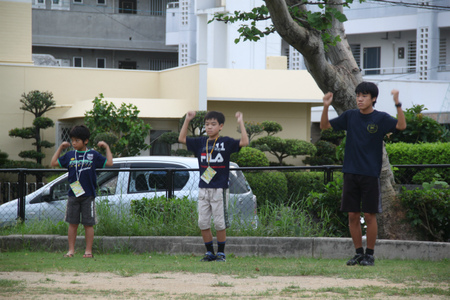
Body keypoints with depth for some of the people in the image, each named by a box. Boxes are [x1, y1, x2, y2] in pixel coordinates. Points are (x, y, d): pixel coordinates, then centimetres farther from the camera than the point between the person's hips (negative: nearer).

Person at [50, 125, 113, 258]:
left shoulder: (93, 155, 2)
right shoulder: (70, 155, 9)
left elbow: (109, 162, -1)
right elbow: (54, 163, 14)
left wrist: (106, 147, 1)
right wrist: (60, 148, 12)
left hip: (88, 195, -2)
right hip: (73, 195, 2)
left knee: (88, 224, 1)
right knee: (72, 224, 5)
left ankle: (88, 251, 7)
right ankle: (71, 250, 9)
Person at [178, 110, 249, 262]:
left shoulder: (226, 142, -1)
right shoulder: (200, 142, 10)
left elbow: (244, 142, -12)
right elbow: (182, 139, 13)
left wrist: (241, 123, -16)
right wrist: (187, 120, 6)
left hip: (220, 189, -4)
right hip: (203, 189, 4)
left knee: (219, 223, -1)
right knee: (203, 222, 5)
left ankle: (221, 252, 12)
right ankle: (209, 252, 16)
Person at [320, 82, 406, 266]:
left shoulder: (381, 118, -3)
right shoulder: (350, 116, 7)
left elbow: (401, 126, -19)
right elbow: (324, 126, 12)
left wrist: (397, 104, -31)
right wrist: (326, 107, -3)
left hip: (370, 174, -3)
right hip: (351, 173, 3)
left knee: (369, 215, 0)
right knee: (353, 215, 5)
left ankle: (370, 254, 10)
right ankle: (359, 253, 16)